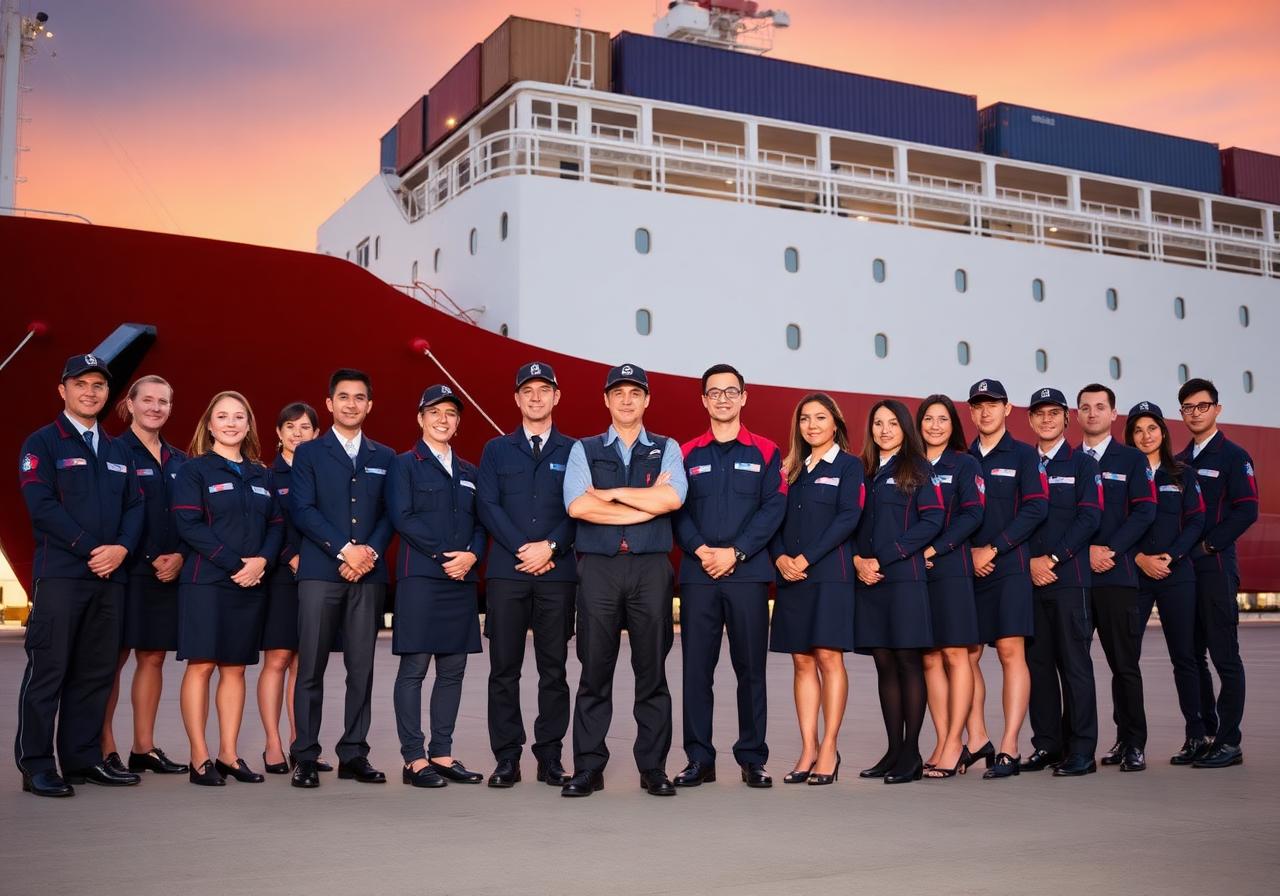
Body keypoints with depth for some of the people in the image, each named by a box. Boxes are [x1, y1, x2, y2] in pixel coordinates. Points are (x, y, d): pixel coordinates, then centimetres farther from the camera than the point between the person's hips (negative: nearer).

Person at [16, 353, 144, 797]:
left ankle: (83, 758, 14)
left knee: (96, 672, 7)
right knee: (48, 670, -4)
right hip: (61, 573, -5)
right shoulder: (42, 443, 2)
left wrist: (121, 548, -7)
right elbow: (42, 506, -9)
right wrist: (90, 550, -14)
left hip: (110, 576, 6)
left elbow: (135, 507, 13)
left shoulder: (118, 451, 19)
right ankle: (36, 766, 2)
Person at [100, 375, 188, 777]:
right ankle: (104, 749, 4)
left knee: (153, 657, 9)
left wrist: (179, 556, -3)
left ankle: (144, 747, 16)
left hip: (168, 573, 6)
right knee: (112, 659, -3)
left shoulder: (179, 461, 15)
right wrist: (146, 560, -14)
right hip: (126, 570, -6)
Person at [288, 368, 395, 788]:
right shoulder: (309, 453, 8)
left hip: (369, 574, 3)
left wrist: (370, 552, -7)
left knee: (362, 668, 4)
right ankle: (305, 758, 4)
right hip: (319, 573, -2)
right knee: (311, 668, -2)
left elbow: (389, 514, 10)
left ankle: (354, 754, 11)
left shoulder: (384, 458, 16)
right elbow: (302, 510, -2)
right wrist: (344, 549, -12)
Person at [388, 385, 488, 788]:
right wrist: (444, 555, -13)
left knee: (453, 670, 6)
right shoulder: (406, 464, 4)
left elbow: (480, 524, 15)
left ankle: (442, 754, 13)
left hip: (462, 579, 6)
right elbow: (401, 517, -8)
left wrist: (470, 556, -6)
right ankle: (414, 759, 0)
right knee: (413, 668, -4)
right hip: (419, 577, -5)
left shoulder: (469, 472, 20)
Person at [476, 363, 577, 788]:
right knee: (504, 669, 1)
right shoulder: (496, 450, 11)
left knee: (554, 669, 3)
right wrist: (523, 549, -9)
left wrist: (550, 547, -12)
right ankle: (506, 760, 8)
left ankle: (550, 758, 11)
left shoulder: (573, 451, 9)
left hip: (558, 573, 0)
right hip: (507, 572, 0)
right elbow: (487, 506, 2)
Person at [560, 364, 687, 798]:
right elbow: (577, 505, -7)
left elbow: (673, 498, -9)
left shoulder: (666, 450, 11)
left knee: (652, 671, 4)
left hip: (651, 568, 0)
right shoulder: (584, 450, 11)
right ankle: (588, 768, 8)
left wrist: (611, 492, -6)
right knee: (594, 671, 2)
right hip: (598, 567, 0)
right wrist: (646, 505, -7)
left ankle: (654, 767, 11)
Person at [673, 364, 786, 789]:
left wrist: (735, 553, -12)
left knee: (751, 668, 3)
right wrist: (700, 550, -13)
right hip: (698, 575, 1)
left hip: (748, 574, -1)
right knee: (696, 668, 1)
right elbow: (677, 511, 4)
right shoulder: (687, 454, 11)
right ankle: (699, 758, 10)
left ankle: (752, 759, 12)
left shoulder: (765, 453, 7)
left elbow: (773, 509, -2)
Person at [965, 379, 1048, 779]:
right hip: (967, 568, 4)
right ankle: (976, 742, 10)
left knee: (1011, 651, -9)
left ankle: (1009, 748, -8)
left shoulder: (1024, 455, 4)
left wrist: (993, 549, -11)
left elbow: (1035, 507, -6)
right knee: (967, 656, 2)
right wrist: (969, 552, -4)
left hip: (1009, 567, -4)